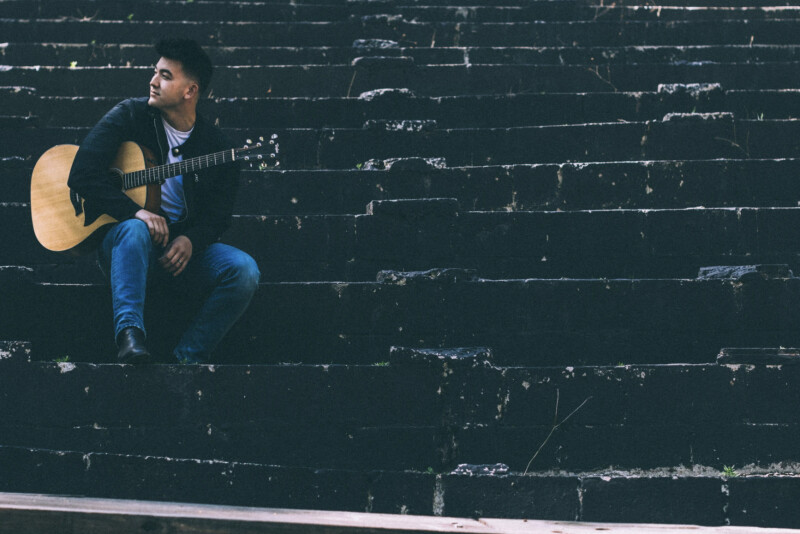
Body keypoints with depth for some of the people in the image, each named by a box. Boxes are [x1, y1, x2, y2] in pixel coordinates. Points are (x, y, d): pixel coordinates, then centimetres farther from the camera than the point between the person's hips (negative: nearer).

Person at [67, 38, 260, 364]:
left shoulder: (215, 145, 4)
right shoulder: (130, 116, -1)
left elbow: (219, 212, 3)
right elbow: (82, 175, -10)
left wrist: (190, 240, -20)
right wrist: (136, 212, -23)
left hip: (185, 245, 3)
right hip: (120, 241, -3)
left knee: (244, 270, -24)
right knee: (135, 230, -39)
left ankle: (189, 356, -20)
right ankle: (130, 336, -50)